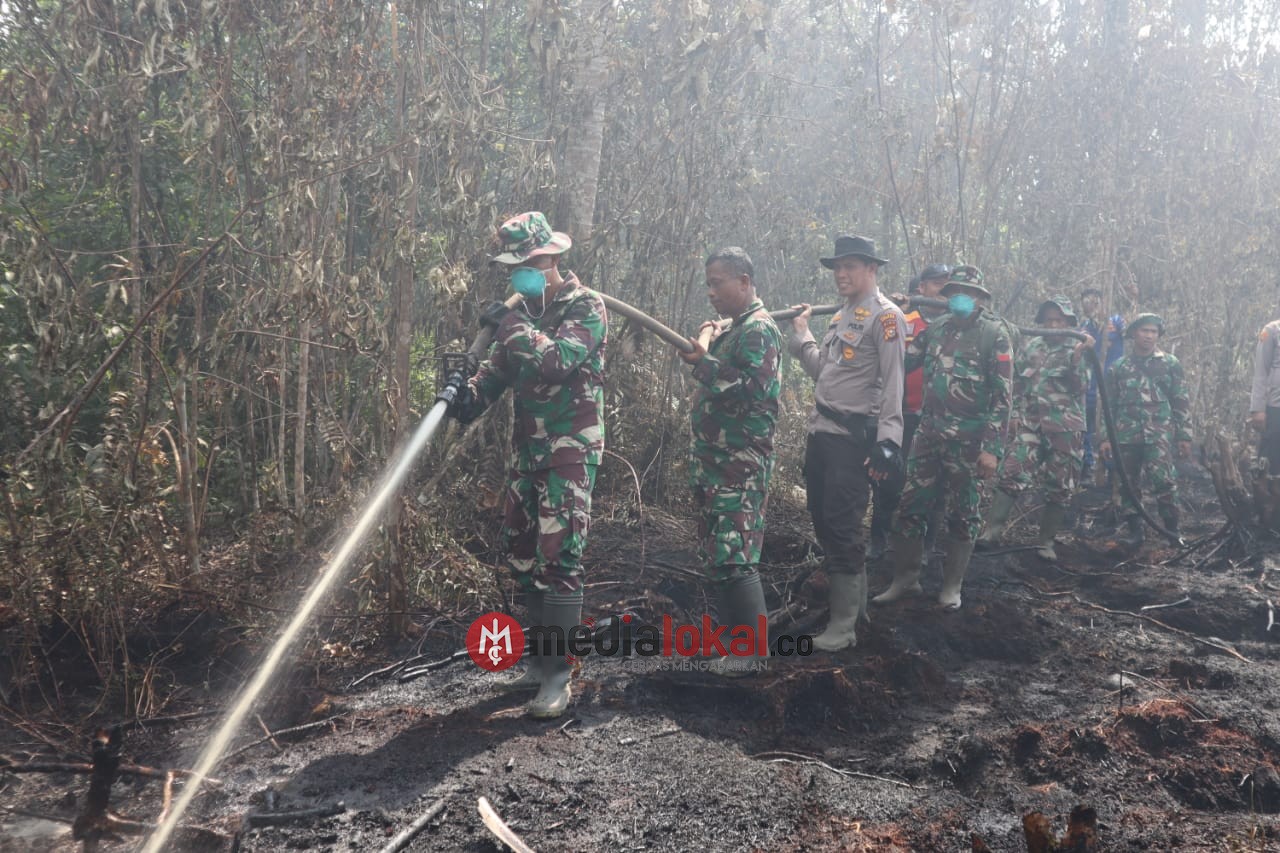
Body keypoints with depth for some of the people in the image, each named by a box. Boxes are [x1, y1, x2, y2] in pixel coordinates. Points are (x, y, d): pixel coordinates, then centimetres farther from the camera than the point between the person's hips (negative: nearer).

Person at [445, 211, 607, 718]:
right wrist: (470, 396, -6)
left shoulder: (585, 307, -10)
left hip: (571, 448, -8)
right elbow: (501, 366, 12)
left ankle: (558, 675, -4)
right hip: (528, 447, 8)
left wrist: (510, 325, -19)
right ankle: (544, 654, 25)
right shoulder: (526, 308, 12)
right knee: (521, 551, 11)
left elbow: (558, 361, -26)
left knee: (558, 556, -11)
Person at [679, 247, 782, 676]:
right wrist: (702, 353, 6)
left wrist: (704, 363, -20)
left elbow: (753, 390, -23)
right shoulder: (735, 328, 18)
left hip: (740, 465, -10)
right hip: (718, 461, 10)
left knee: (733, 556, -9)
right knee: (717, 553, 15)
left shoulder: (758, 329, -13)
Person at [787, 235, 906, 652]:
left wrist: (887, 442, -21)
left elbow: (892, 383, -16)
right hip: (821, 433, 9)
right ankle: (855, 600, 31)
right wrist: (800, 333, 19)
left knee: (842, 527, -6)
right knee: (823, 520, 15)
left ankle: (843, 626, 3)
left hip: (852, 438, -9)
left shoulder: (885, 316, -10)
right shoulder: (843, 315, 18)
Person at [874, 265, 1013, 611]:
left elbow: (1002, 395, -9)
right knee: (911, 507, 5)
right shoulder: (936, 328, 9)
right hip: (929, 433, 4)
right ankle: (905, 578, 19)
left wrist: (992, 448, -16)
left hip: (968, 440, -4)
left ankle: (952, 585, 19)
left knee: (963, 515, 7)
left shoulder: (994, 333, -6)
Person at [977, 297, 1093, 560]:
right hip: (1029, 424, 2)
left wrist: (1077, 357, -23)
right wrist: (1015, 414, 8)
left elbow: (1079, 386, -11)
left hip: (1065, 429, -1)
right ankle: (993, 529, -12)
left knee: (1059, 488, 3)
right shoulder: (1030, 348, 12)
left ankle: (1046, 542, 13)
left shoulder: (1078, 351, 4)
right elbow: (1017, 384, 17)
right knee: (1012, 475, -12)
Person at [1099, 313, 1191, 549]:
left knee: (1163, 481, -15)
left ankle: (1171, 530, -4)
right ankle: (1134, 531, 15)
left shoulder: (1170, 364, 7)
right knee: (1128, 484, 6)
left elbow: (1182, 402, 6)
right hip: (1126, 435, 3)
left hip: (1159, 434, -3)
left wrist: (1184, 436, 0)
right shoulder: (1119, 366, 11)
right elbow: (1109, 404, 13)